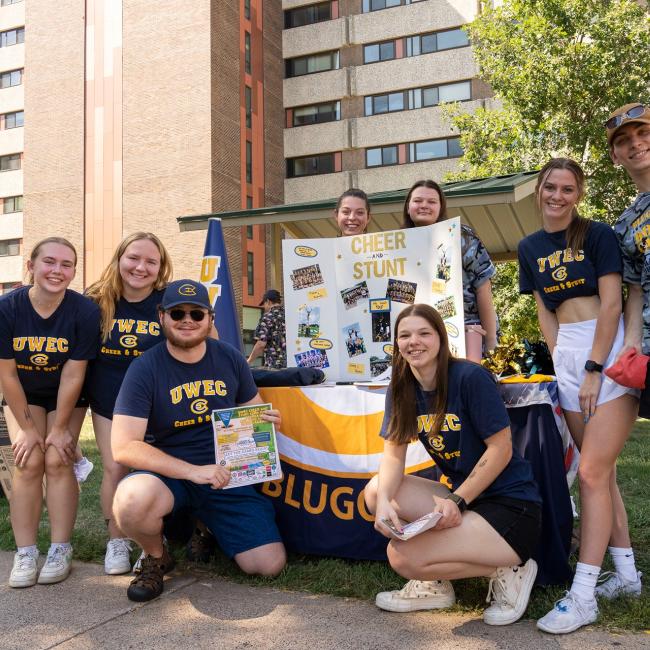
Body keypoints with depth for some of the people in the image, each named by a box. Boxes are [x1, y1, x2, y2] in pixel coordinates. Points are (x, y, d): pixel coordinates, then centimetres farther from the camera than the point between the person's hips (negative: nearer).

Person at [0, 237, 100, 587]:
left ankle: (60, 550, 2)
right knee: (28, 463, -8)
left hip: (66, 397, -1)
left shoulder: (84, 311, -25)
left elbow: (72, 376, -20)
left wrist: (59, 429, -15)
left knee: (58, 461, -10)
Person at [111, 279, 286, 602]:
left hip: (226, 475, 3)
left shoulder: (230, 358, 2)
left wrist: (267, 419, -10)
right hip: (169, 475, -3)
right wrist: (193, 471, -27)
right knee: (132, 498, -38)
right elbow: (124, 447, -18)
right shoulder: (145, 369, -11)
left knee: (270, 564, -9)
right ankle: (156, 558, -1)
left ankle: (209, 530, 24)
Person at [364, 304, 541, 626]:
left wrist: (456, 500, -19)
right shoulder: (401, 390, 3)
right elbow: (393, 454, -3)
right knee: (375, 490, -10)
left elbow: (501, 449, -15)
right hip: (460, 497, 7)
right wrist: (384, 501, -22)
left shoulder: (471, 377, -16)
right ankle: (435, 583, 6)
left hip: (511, 505, -7)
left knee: (402, 557, -21)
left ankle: (508, 570, 0)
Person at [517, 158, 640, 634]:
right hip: (568, 357, 6)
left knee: (592, 473, -9)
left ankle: (583, 595, -4)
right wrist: (561, 365, 4)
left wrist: (594, 369, -13)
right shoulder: (530, 248, 12)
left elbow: (611, 302, -9)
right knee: (601, 471, 10)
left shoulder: (597, 235, -3)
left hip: (610, 351, -5)